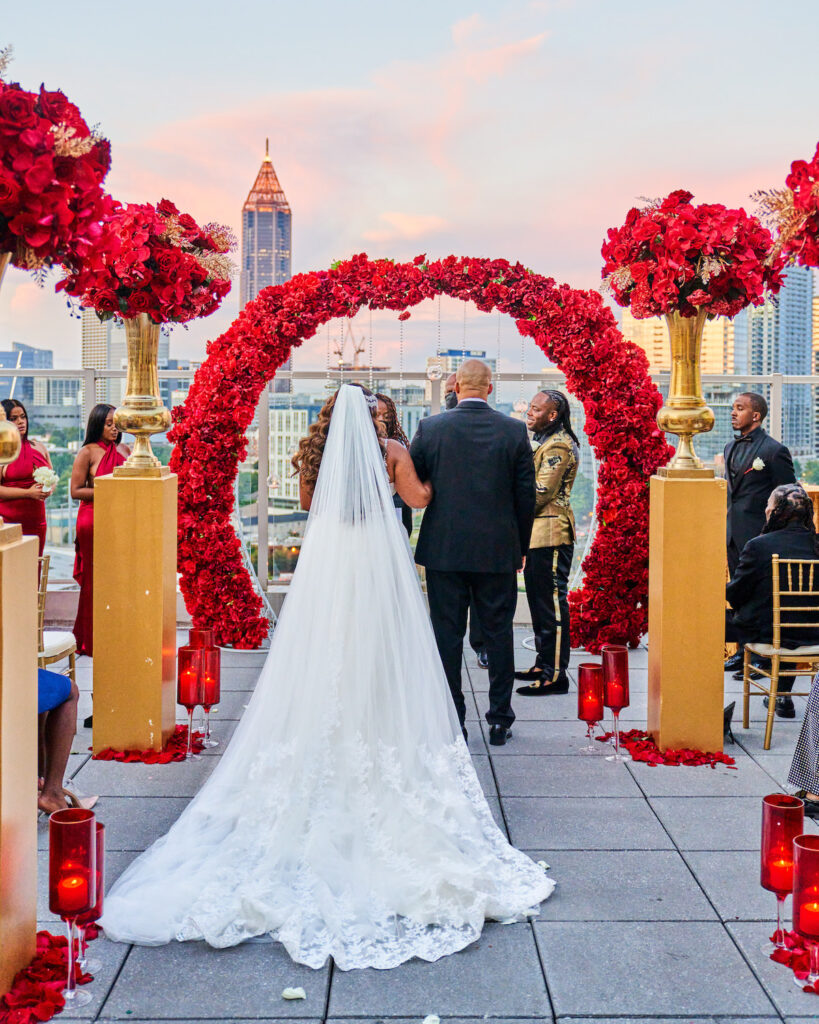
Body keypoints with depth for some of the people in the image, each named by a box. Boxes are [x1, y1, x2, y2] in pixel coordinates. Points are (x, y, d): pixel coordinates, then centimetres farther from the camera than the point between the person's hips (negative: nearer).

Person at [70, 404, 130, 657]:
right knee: (95, 581, -1)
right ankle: (91, 642, 8)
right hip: (94, 520, -5)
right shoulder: (88, 452, -3)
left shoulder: (124, 450, 12)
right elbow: (75, 491, -6)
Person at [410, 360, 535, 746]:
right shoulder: (514, 431, -3)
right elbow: (526, 496, 1)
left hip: (443, 550, -1)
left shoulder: (430, 429, -5)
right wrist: (520, 546, 11)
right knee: (499, 632, 10)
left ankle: (451, 720, 12)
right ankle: (499, 720, 15)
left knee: (447, 634, 7)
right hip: (498, 551, 1)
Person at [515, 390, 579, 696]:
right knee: (540, 600, 15)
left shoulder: (559, 446, -14)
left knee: (551, 602, -8)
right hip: (537, 534, 11)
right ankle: (545, 664, 24)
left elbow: (540, 493, -18)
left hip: (551, 535, -11)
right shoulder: (546, 442, 19)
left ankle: (556, 674, -5)